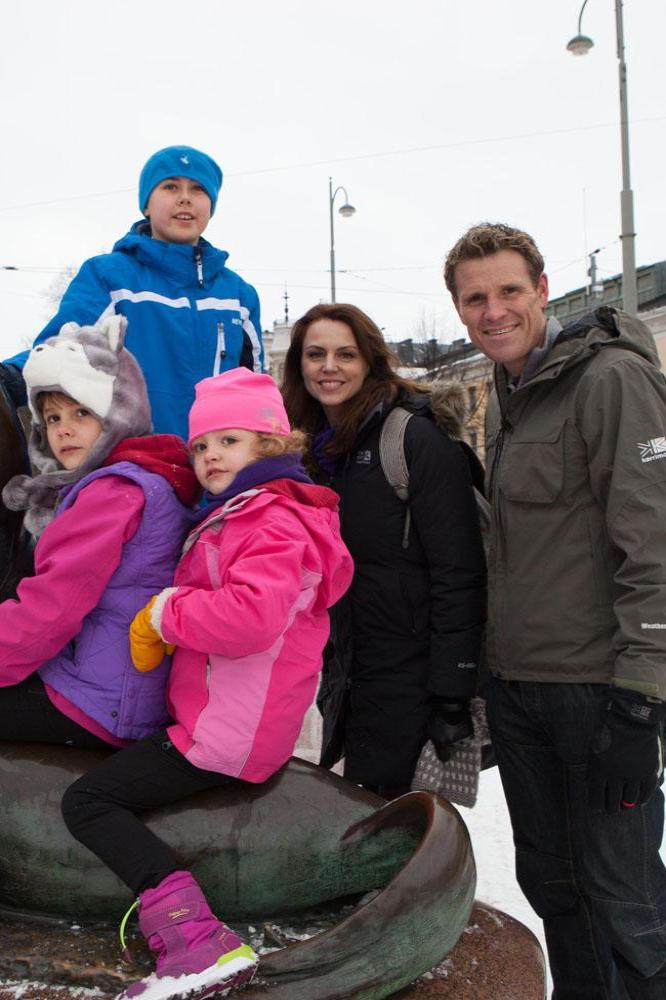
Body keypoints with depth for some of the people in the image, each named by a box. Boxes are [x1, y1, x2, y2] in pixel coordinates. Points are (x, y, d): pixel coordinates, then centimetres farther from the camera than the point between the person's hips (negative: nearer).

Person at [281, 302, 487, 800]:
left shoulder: (418, 438, -13)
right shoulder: (314, 449, 9)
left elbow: (459, 573, -17)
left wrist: (451, 694, -19)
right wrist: (329, 673, 14)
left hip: (414, 681, -6)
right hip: (352, 679, 7)